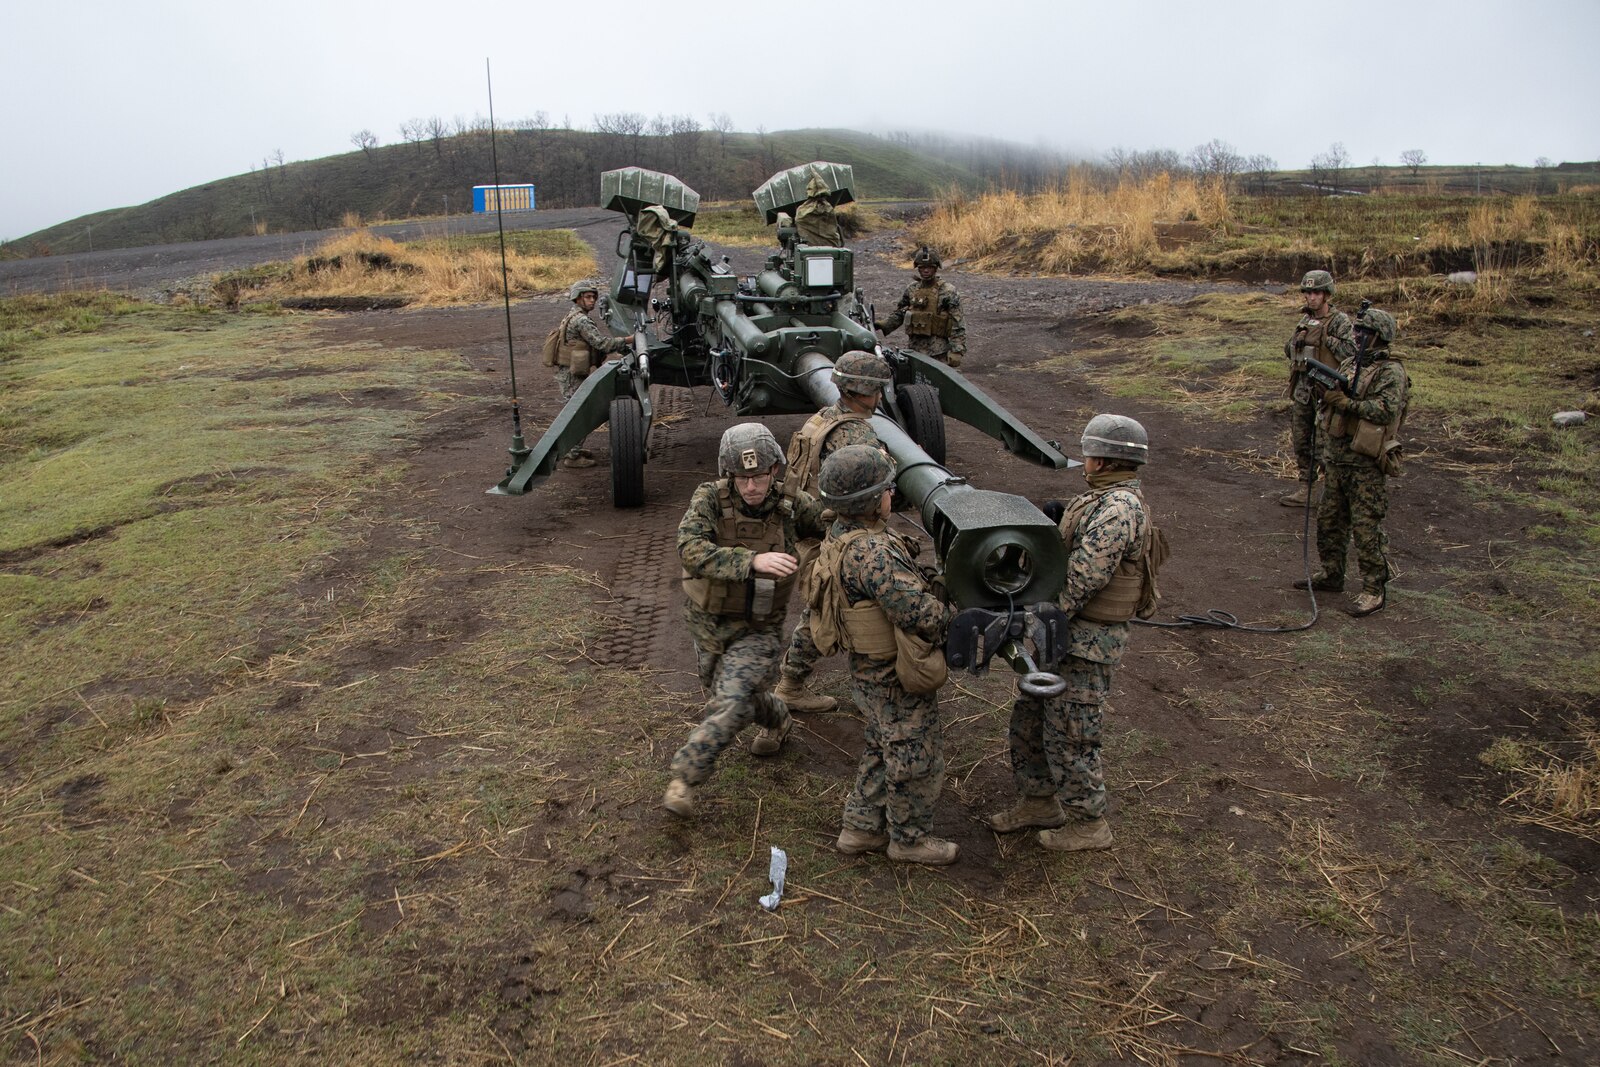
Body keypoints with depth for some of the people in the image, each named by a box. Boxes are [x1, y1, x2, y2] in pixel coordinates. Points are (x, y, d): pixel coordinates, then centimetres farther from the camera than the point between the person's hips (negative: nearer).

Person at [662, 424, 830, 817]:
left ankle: (685, 777, 0)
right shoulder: (709, 499, -20)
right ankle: (776, 720, 54)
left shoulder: (792, 504, -16)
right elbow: (692, 551, -37)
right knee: (727, 693, 23)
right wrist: (753, 560, -50)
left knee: (731, 704, -19)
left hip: (759, 629, -2)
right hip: (708, 622, 2)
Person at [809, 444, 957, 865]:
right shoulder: (872, 552, -33)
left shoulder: (839, 535, -2)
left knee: (881, 752, 26)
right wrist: (953, 609, -16)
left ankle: (860, 829, 37)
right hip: (899, 680, -9)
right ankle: (910, 839, 31)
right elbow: (919, 614, -34)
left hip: (869, 671, 9)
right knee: (916, 761, 12)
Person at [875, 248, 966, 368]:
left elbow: (957, 325, -9)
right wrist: (883, 325, 1)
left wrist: (956, 351, -16)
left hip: (937, 353, -5)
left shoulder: (948, 292, -7)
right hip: (914, 350, 5)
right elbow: (899, 314, 18)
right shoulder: (911, 289, 9)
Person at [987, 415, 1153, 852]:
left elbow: (1079, 581, -27)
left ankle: (1089, 823, 19)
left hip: (1086, 642, -10)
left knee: (1067, 735, 1)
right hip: (1063, 633, 10)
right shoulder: (1105, 498, 12)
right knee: (1029, 716, 19)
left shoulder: (1118, 509, -23)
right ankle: (1038, 801, 35)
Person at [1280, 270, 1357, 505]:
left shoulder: (1340, 322, -9)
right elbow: (1288, 351, 21)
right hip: (1302, 389, 7)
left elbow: (1353, 353, -20)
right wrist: (1295, 341, 2)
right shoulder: (1305, 319, 12)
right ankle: (1305, 489, 19)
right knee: (1301, 441, 10)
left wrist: (1327, 338, -18)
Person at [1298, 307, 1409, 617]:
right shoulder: (1348, 365, 13)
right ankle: (1331, 574, 31)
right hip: (1337, 459, 8)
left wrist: (1347, 402, -22)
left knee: (1367, 527, -5)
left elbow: (1387, 410, -23)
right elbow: (1330, 407, 17)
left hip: (1367, 464, -8)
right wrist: (1325, 390, -4)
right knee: (1329, 520, 16)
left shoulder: (1391, 371, -10)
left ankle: (1375, 590, 3)